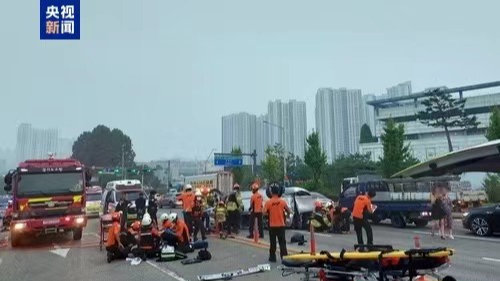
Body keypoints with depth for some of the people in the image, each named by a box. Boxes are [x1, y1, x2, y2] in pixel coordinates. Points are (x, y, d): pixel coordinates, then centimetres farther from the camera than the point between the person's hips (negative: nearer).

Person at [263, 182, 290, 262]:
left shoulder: (268, 202, -9)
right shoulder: (282, 201, -5)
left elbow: (264, 212, -10)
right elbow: (288, 211, 3)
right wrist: (287, 215, 23)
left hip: (272, 225, -1)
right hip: (281, 225, 1)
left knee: (273, 242, 10)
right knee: (282, 242, 7)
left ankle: (272, 257, 16)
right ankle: (284, 257, 4)